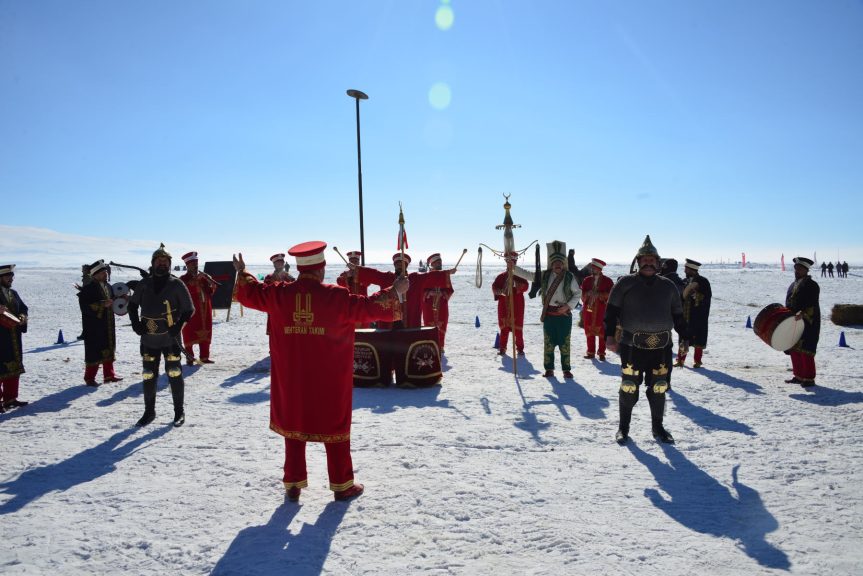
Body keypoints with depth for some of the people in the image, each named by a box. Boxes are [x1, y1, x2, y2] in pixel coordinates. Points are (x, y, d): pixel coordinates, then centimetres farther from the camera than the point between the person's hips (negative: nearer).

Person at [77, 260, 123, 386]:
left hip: (108, 325, 8)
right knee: (94, 351, -4)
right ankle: (89, 378, 6)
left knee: (109, 348, 14)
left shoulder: (108, 286, 12)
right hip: (94, 325, -8)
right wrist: (102, 304, -25)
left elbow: (112, 301, 25)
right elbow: (85, 306, -21)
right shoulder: (88, 288, -13)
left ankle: (109, 374, 25)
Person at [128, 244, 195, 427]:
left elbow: (189, 309, 1)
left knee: (174, 373, -3)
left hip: (170, 339, -3)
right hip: (148, 339, 3)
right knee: (148, 376, 9)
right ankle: (149, 412, 24)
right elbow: (132, 304, 19)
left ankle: (179, 411, 11)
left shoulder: (177, 284, -2)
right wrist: (136, 323, 4)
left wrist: (178, 326, -11)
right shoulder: (144, 284, 6)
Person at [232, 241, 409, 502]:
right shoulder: (336, 296, -14)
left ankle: (293, 484, 23)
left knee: (293, 425, 16)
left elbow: (249, 293, 12)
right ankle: (342, 485, 19)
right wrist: (394, 291, 6)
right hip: (329, 380, -3)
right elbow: (368, 307, -8)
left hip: (291, 378, 3)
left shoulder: (278, 294, -4)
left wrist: (242, 272, 31)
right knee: (334, 427, 10)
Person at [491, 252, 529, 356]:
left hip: (517, 306, -1)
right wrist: (501, 291, -17)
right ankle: (502, 348, 11)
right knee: (504, 328, 4)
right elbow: (494, 288, 3)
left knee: (517, 328, -1)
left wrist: (517, 284, -25)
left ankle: (520, 348, 7)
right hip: (504, 305, 1)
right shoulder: (501, 276, 9)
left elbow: (525, 286, -7)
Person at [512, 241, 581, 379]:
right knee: (548, 342, 6)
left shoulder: (570, 277, -3)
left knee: (564, 343, 3)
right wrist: (513, 267, -2)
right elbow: (527, 275, 7)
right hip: (549, 314, 2)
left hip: (564, 313, -2)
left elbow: (578, 293, 2)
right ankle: (549, 369, 16)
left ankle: (566, 369, 12)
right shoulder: (545, 275, 4)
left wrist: (568, 306, -10)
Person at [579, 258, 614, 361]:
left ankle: (602, 353, 8)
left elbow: (610, 294, -7)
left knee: (602, 333, 0)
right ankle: (591, 352, 17)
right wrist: (589, 294, -13)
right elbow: (583, 295, 8)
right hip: (588, 310, 3)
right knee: (589, 331, 6)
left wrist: (598, 294, -18)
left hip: (602, 311, -3)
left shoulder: (607, 281, 1)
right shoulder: (587, 280, 10)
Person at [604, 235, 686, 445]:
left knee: (659, 388, 10)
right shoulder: (626, 283, 2)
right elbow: (612, 310, -1)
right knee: (629, 387, 1)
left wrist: (684, 339, 15)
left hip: (661, 346, 3)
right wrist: (610, 335, -9)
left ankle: (658, 427, 27)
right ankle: (623, 427, 17)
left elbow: (678, 315, 19)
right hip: (632, 345, -3)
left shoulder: (668, 286, 12)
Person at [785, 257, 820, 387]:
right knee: (794, 350, 13)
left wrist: (803, 313, -33)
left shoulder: (811, 285, -10)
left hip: (807, 324, -9)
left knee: (805, 351, -7)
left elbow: (813, 305, -20)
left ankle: (809, 379, 0)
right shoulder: (793, 284, 16)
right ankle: (798, 376, 23)